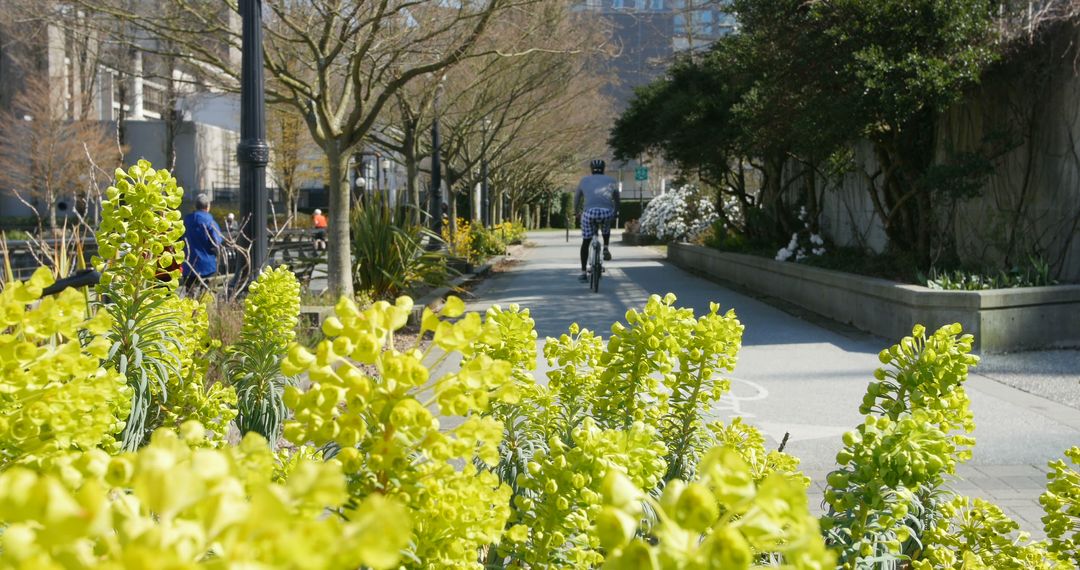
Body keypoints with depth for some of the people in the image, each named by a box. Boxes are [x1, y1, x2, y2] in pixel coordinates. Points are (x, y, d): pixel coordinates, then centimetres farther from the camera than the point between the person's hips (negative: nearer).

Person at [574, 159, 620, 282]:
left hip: (589, 212, 0)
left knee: (585, 242, 15)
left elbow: (577, 199, 30)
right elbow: (617, 201, 30)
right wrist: (614, 214, 47)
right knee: (606, 227, 38)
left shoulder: (584, 181, 21)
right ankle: (606, 248, 19)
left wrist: (577, 212, 48)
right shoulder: (611, 181, 21)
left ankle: (583, 273, 13)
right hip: (607, 212, 1)